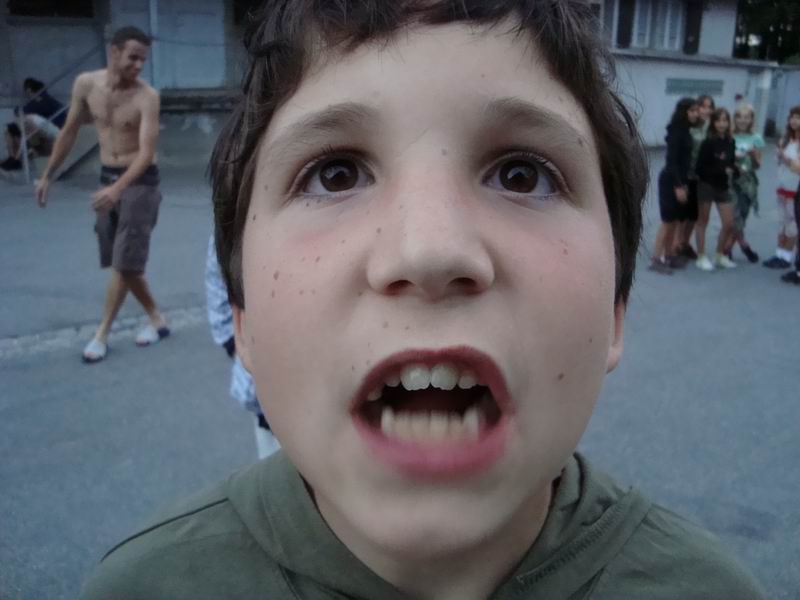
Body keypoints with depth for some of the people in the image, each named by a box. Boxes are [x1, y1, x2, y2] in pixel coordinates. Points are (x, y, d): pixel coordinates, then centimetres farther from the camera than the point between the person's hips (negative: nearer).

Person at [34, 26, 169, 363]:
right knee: (122, 262, 9)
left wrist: (118, 189, -40)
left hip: (140, 181, -6)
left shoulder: (147, 97, -18)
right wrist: (47, 175, 13)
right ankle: (156, 319, 23)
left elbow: (146, 153, -26)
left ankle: (101, 335, 6)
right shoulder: (85, 84, -2)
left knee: (124, 263, -5)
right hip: (107, 179, 6)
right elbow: (69, 132, 10)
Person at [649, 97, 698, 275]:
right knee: (668, 221, -3)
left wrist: (684, 183, 11)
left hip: (680, 179, 8)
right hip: (670, 180, -8)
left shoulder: (685, 131, 10)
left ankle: (668, 256, 21)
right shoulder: (676, 131, -15)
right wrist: (678, 186, -22)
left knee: (675, 221, 12)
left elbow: (684, 160, 12)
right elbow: (671, 160, -19)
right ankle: (656, 259, 3)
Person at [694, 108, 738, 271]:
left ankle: (720, 256, 23)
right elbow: (700, 168, -16)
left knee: (729, 223, 5)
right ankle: (701, 257, 16)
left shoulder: (730, 142, 4)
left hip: (723, 187, 6)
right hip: (706, 185, -5)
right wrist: (723, 171, -20)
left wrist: (733, 169, -11)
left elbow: (731, 163, 11)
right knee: (703, 222, 7)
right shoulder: (708, 143, -13)